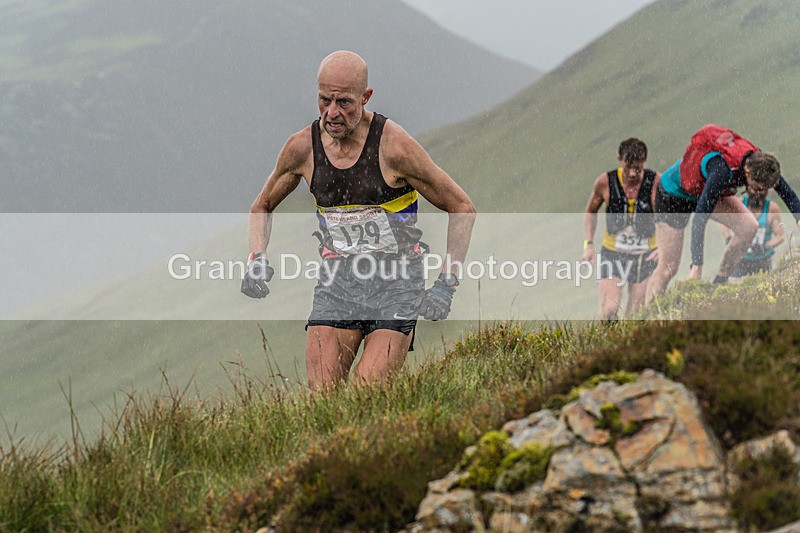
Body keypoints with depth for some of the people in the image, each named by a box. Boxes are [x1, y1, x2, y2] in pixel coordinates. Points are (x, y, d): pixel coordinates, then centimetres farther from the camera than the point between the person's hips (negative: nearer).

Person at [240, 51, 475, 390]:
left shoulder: (394, 146, -14)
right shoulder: (302, 147, -3)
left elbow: (462, 208, -4)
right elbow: (262, 206, 17)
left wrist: (446, 284, -9)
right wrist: (257, 260, -2)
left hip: (396, 282, -3)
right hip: (337, 279, 3)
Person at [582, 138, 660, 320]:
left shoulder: (656, 182, -13)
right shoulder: (605, 182, -10)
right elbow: (590, 212, 10)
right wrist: (589, 244, -2)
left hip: (646, 255, 0)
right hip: (613, 253, 0)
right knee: (608, 311, -15)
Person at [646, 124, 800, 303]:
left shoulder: (760, 162, -23)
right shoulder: (724, 170, -42)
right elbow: (700, 219, -43)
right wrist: (697, 266, -44)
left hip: (706, 188, 7)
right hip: (673, 192, -7)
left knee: (749, 226, -14)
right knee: (668, 267, -9)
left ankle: (720, 281, -4)